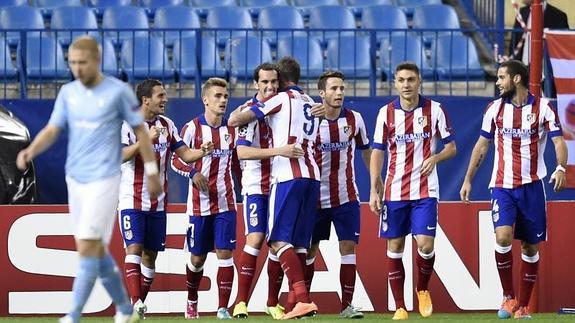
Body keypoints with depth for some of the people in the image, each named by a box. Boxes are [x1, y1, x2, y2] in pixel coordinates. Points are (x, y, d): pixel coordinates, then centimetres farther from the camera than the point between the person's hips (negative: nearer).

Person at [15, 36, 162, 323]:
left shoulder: (118, 92, -8)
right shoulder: (68, 92, 6)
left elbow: (140, 130, 1)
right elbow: (52, 130, 1)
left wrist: (151, 172, 2)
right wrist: (30, 151, -19)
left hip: (103, 180, -6)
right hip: (75, 179, 6)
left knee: (87, 248, -13)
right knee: (96, 249, 12)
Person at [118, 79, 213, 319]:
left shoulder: (167, 125, 9)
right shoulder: (126, 124, -9)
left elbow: (185, 154, 8)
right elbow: (121, 156, -22)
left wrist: (203, 151, -13)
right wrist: (146, 139, -35)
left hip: (157, 203, 6)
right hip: (132, 200, -6)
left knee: (150, 253, 6)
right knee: (134, 247, -16)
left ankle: (139, 304, 12)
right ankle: (135, 302, -24)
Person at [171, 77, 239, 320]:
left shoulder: (232, 129, 7)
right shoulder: (192, 128, -4)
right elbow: (175, 161, -4)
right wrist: (193, 173, -23)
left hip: (225, 203, 2)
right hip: (199, 204, -2)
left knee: (225, 253, -9)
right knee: (197, 257, 7)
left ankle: (223, 308, -8)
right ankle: (191, 301, 32)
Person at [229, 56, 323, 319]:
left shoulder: (280, 99, 0)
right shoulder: (311, 104, 21)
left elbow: (235, 121, -3)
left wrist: (235, 115, 22)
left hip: (287, 176, -7)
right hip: (312, 175, 7)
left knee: (279, 240, -10)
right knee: (299, 243, 8)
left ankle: (303, 298, -24)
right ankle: (294, 303, 4)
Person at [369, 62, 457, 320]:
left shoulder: (434, 110, -1)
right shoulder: (386, 113, 3)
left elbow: (451, 147, 4)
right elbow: (377, 152, 6)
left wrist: (435, 158, -18)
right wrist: (374, 190, -2)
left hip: (425, 191, -2)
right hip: (394, 191, 2)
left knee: (425, 245, -12)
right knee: (394, 247, 1)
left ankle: (423, 289, 16)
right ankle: (399, 307, 9)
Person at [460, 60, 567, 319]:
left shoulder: (543, 108, -3)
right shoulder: (495, 108, 5)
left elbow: (558, 141, -10)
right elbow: (482, 145, 13)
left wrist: (561, 167, -30)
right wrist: (468, 179, 10)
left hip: (532, 185, -1)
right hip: (502, 185, 1)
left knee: (530, 246, 3)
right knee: (503, 236, -18)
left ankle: (523, 305, 13)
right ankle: (508, 296, -4)